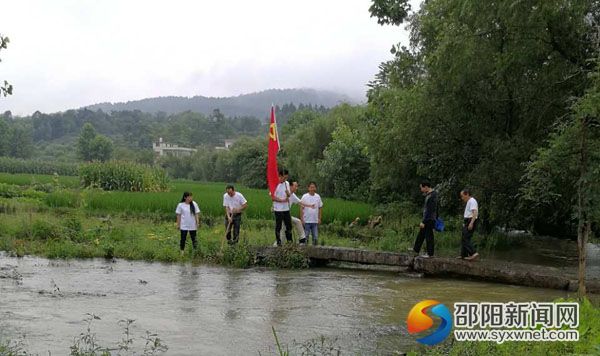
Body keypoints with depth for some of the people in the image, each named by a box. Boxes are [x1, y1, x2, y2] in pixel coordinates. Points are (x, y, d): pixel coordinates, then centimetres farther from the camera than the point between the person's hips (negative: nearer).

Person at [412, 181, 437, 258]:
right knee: (421, 234, 19)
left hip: (429, 220, -10)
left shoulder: (431, 196, -22)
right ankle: (416, 249, 30)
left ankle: (430, 254, 5)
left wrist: (423, 222, -24)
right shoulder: (429, 195, 10)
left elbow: (429, 211, -24)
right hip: (427, 219, 10)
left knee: (429, 236, -2)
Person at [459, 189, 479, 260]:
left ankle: (474, 253, -24)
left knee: (465, 239, -16)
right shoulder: (469, 202, 21)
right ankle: (464, 255, 15)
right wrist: (465, 223, 24)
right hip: (468, 222, 11)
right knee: (464, 239, 12)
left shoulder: (472, 201, -12)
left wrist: (471, 223, -29)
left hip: (470, 222, -11)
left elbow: (475, 212, -23)